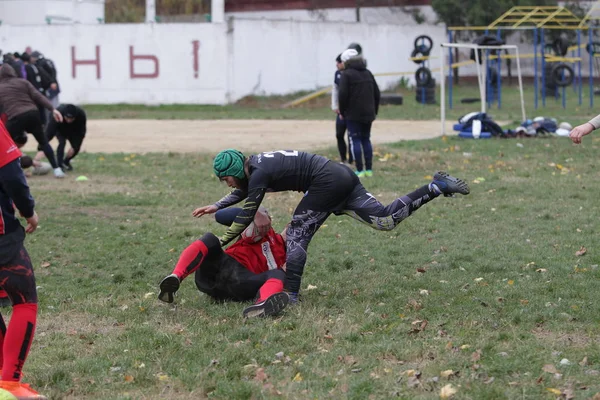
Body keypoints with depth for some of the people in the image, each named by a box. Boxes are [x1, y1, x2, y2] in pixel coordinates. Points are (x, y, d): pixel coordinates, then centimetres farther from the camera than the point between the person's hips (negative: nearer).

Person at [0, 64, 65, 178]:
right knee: (43, 141, 19)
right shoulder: (23, 82, 14)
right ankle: (56, 169, 15)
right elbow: (38, 96, 4)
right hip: (32, 114, 3)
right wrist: (53, 109, -1)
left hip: (16, 118, -3)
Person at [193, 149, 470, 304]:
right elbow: (243, 192, 35)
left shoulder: (258, 174, -13)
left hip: (327, 183, -9)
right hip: (342, 176, 9)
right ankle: (437, 187, 4)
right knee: (386, 219, 7)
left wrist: (218, 244, -2)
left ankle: (290, 295, -6)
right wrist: (217, 206, 30)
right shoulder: (253, 164, 13)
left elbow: (245, 217, -9)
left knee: (296, 235, -5)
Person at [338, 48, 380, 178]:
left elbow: (342, 95, -15)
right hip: (368, 114, 6)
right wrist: (374, 111, 20)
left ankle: (359, 171, -7)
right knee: (366, 140, 13)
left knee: (355, 140, -3)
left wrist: (342, 112, -2)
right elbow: (377, 94, 14)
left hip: (353, 114, -6)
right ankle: (369, 169, 11)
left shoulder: (347, 74, -9)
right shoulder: (368, 73, 12)